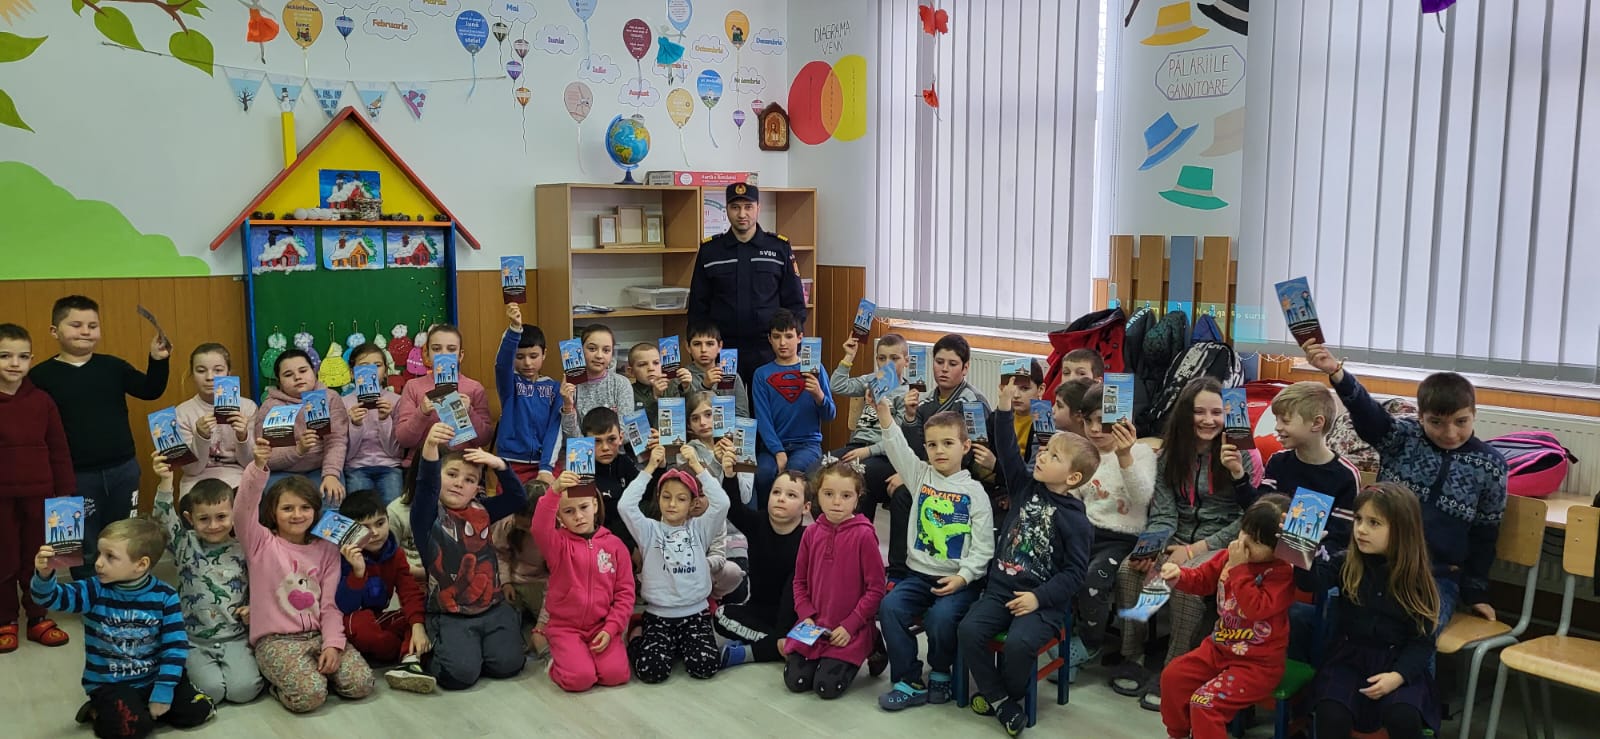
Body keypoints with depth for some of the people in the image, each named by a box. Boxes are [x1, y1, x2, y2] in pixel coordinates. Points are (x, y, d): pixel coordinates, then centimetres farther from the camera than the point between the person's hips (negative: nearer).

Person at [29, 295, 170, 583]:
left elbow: (151, 391, 1)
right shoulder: (41, 375, -5)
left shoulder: (112, 366, 3)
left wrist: (158, 361, -17)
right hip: (77, 476, -3)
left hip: (123, 469, 3)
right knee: (85, 552, 9)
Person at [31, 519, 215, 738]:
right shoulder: (94, 591, -8)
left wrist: (163, 691, -14)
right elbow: (50, 597, -21)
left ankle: (139, 707, 12)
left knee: (197, 711, -9)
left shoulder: (164, 597, -10)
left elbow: (176, 646, -9)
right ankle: (100, 712, 5)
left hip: (153, 677, 2)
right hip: (109, 684, -2)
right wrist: (44, 574, -43)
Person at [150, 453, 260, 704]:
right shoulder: (186, 545, -1)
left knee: (243, 688, -20)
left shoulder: (243, 551, 2)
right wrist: (165, 482, -32)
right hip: (195, 641, 0)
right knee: (211, 689, -19)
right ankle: (192, 668, 14)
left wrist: (253, 609, -10)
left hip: (235, 638, 0)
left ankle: (246, 663, 14)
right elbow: (164, 520, -18)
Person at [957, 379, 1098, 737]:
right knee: (968, 630, -17)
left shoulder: (1073, 517, -9)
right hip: (1001, 587, 5)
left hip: (1043, 599, -5)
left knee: (1019, 643, -30)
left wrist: (1039, 598, -18)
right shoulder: (1025, 486, 5)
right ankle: (1000, 700, 1)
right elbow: (1007, 450, -3)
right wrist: (1005, 409, -13)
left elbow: (1074, 571, -9)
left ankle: (1009, 695, 2)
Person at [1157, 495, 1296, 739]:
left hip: (1259, 663, -8)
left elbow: (1257, 609, -33)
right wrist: (1179, 575, -8)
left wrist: (1239, 569, -29)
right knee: (1172, 676, 6)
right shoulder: (1231, 555, 0)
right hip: (1220, 648, 8)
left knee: (1204, 702, -22)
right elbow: (1202, 579, 14)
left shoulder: (1283, 573, -21)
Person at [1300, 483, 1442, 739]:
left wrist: (1398, 675, -18)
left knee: (1404, 717, -27)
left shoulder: (1417, 579, -4)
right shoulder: (1345, 563, -3)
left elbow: (1423, 640, -2)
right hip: (1349, 658, 0)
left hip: (1397, 663, 0)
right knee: (1331, 715, -26)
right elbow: (1312, 580, -24)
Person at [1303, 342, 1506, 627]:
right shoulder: (1402, 437, -1)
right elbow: (1366, 411, -22)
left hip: (1438, 577, 0)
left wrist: (1475, 592, 12)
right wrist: (1336, 373, -41)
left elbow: (1485, 535, 11)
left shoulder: (1489, 464, 2)